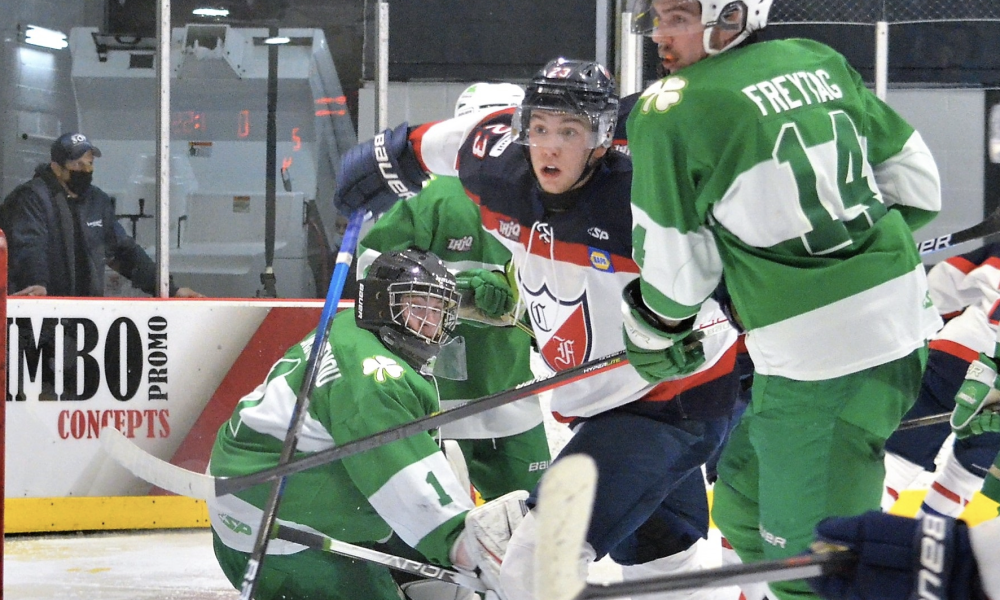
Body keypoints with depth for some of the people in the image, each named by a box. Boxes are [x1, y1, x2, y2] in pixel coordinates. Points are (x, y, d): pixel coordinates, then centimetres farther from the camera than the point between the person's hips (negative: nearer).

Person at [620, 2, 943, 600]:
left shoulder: (667, 114, -9)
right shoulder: (820, 62, 9)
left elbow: (677, 265, -1)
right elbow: (915, 181, 14)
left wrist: (655, 336, 19)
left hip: (811, 350, -8)